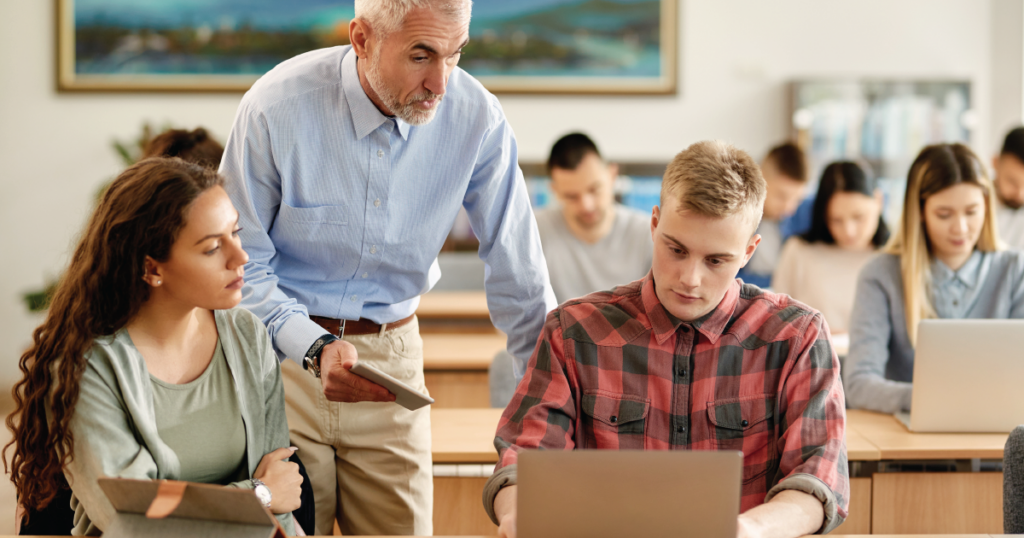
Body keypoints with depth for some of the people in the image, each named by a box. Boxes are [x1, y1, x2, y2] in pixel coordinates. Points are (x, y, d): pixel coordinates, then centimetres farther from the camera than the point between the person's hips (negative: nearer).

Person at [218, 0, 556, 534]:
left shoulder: (476, 117, -12)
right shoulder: (276, 107, -18)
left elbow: (519, 276, -4)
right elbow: (239, 268, -11)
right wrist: (315, 348, -26)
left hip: (392, 356, 2)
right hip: (281, 352, -2)